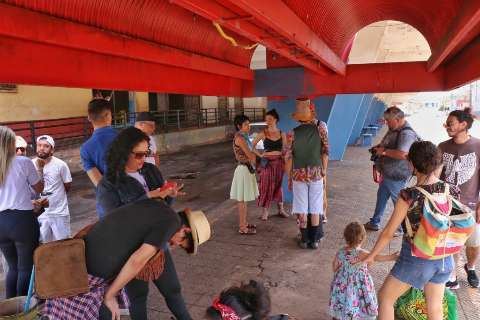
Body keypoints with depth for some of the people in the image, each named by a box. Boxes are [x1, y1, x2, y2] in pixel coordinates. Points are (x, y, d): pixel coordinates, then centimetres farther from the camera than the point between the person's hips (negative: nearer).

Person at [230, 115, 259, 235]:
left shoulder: (243, 137, 12)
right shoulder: (239, 138, -17)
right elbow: (251, 156, -18)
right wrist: (255, 155, 1)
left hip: (246, 168, 10)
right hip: (244, 169, -10)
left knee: (244, 199, 17)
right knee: (242, 200, -1)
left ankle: (244, 223, 28)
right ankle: (242, 228, 8)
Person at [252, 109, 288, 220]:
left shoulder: (282, 134, 2)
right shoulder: (263, 133, -3)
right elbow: (252, 146, 4)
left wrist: (286, 163, 1)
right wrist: (259, 155, -5)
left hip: (279, 162, 2)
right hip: (267, 163, -2)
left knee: (278, 185, 12)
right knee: (266, 186, 1)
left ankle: (281, 209, 25)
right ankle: (265, 211, 11)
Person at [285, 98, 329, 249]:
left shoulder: (293, 133, -6)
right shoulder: (320, 129, -5)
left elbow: (288, 157, -5)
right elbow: (326, 152, -2)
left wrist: (289, 178, 6)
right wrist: (323, 171, 11)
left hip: (299, 174, 0)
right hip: (316, 173, 1)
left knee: (301, 209, 9)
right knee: (315, 209, 10)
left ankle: (304, 240, 18)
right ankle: (314, 240, 18)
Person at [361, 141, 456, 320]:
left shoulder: (409, 196, -23)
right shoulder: (452, 191, -9)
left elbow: (388, 233, -15)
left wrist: (371, 256, 0)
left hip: (415, 258, -5)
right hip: (444, 258, 6)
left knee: (385, 297, 17)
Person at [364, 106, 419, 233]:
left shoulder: (406, 133, -25)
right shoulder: (393, 130, 5)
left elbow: (402, 154, -38)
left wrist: (384, 151, -26)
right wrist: (378, 148, 3)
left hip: (397, 176, -10)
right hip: (387, 173, 10)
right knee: (381, 198, 21)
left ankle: (401, 229, 27)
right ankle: (374, 223, 38)